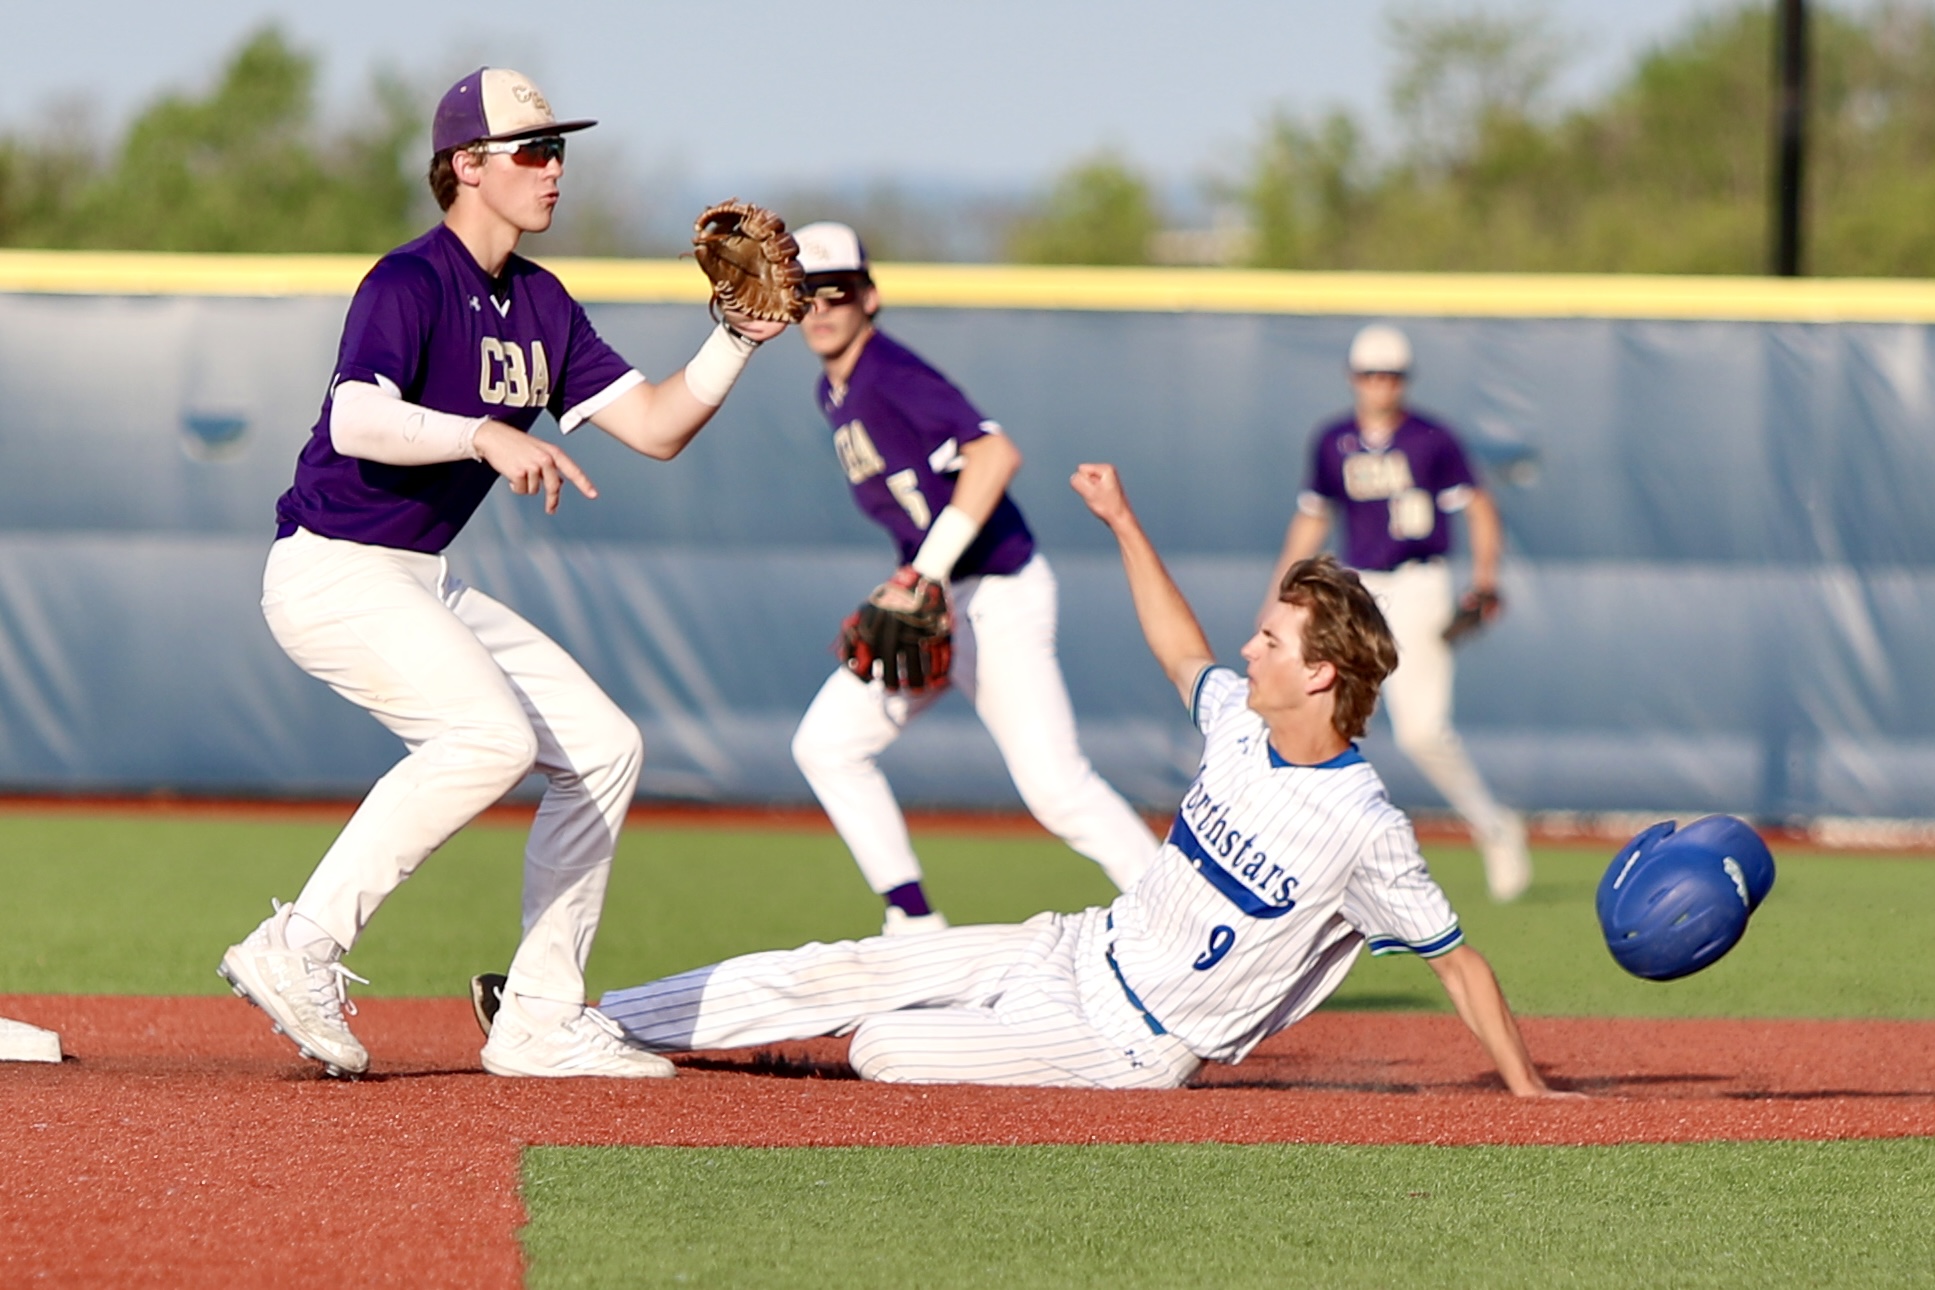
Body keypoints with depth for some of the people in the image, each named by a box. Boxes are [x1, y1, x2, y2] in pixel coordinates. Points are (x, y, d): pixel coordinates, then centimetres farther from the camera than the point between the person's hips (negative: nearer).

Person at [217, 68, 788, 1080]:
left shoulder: (539, 305, 11)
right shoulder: (410, 284, -15)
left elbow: (655, 426, 9)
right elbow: (358, 423, -33)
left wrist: (738, 336, -3)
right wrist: (487, 435, -44)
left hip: (424, 586, 9)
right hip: (333, 572, -9)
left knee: (601, 746, 4)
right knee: (492, 733, -29)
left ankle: (541, 1018, 8)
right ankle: (300, 948, -23)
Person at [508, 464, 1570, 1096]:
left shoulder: (1365, 833, -23)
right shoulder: (1241, 722, -1)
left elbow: (1457, 961, -17)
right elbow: (1183, 656, 20)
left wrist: (1526, 1091, -17)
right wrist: (1125, 524, 21)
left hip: (1130, 1044, -7)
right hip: (1082, 948, 7)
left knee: (885, 1049, -16)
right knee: (849, 972, 1)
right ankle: (579, 1027, 4)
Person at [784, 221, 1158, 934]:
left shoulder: (892, 375, -17)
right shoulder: (835, 391, 12)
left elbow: (996, 454, -31)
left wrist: (928, 570, -32)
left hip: (995, 593, -10)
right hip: (936, 603, 10)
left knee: (1055, 784, -15)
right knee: (826, 745, 6)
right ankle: (914, 924, 8)